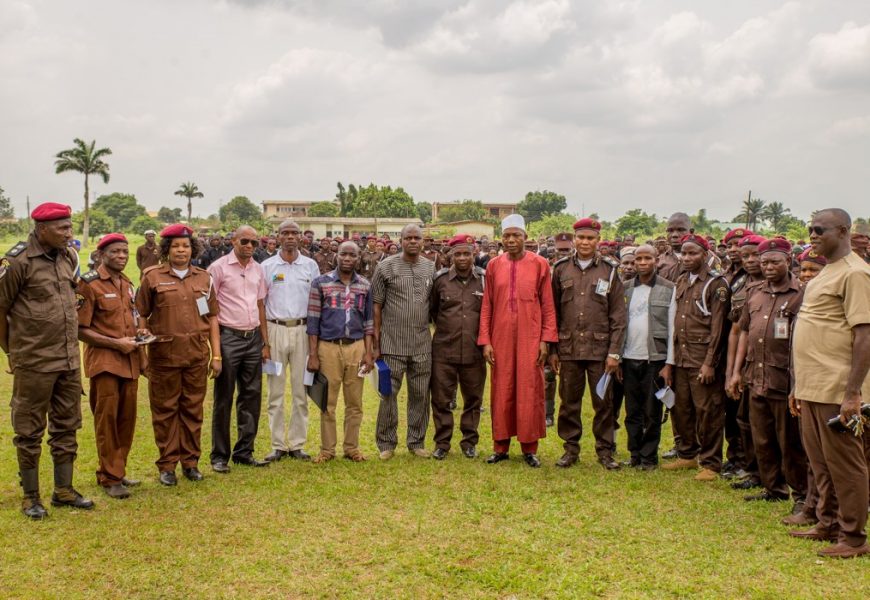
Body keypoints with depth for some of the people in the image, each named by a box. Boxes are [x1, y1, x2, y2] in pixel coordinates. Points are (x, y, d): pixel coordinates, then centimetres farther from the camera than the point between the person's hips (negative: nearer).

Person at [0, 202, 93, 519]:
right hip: (34, 363, -7)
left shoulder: (69, 257, 7)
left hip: (69, 360, 7)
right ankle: (30, 497, 17)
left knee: (66, 426, 14)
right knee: (29, 431, 6)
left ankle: (63, 490, 26)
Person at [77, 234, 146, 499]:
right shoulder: (90, 284, -9)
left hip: (129, 360, 7)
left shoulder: (127, 283, 14)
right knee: (106, 418, -3)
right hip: (104, 359, -7)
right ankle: (109, 477, 5)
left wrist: (139, 333, 10)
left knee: (127, 417, 10)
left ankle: (119, 470, 21)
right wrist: (115, 343, -17)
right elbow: (80, 329, -12)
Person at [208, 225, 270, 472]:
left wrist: (265, 343, 12)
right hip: (228, 338, -5)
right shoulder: (219, 267, -6)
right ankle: (219, 456, 11)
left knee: (251, 396, 8)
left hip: (253, 338, 6)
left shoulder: (258, 269, 11)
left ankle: (244, 452, 19)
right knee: (223, 399, 2)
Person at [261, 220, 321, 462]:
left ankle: (297, 444, 12)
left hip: (302, 330, 1)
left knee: (301, 390, 4)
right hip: (275, 329, -1)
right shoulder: (267, 266, 4)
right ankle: (278, 445, 10)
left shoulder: (310, 266, 6)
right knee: (275, 390, 3)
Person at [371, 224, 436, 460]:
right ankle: (386, 443, 13)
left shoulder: (431, 268, 8)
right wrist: (375, 342, -4)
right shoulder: (386, 267, -2)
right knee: (388, 394, 1)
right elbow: (376, 305, -1)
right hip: (392, 343, -3)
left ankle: (417, 442, 21)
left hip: (422, 344, 3)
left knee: (420, 394, 8)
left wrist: (438, 335, 10)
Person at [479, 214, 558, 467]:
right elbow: (486, 305, 5)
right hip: (501, 339, 2)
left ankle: (529, 447, 13)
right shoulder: (494, 265, 4)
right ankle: (501, 446, 17)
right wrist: (485, 341, 0)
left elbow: (548, 305, 1)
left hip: (530, 339, -1)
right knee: (501, 392, 6)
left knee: (530, 392, 3)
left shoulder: (539, 264, 0)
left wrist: (546, 339, -5)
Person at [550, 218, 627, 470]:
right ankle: (570, 448, 21)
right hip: (568, 348, 1)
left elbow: (618, 316, 0)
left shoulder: (610, 270, 1)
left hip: (600, 349, -1)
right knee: (569, 402, 8)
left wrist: (614, 352, -6)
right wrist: (552, 349, 3)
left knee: (603, 402, 5)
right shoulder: (561, 269, 5)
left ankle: (605, 450, 18)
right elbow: (552, 312, 7)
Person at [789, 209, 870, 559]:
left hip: (837, 390, -9)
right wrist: (798, 385, 20)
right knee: (821, 463, 17)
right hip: (812, 386, 9)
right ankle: (828, 525, 29)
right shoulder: (825, 274, 17)